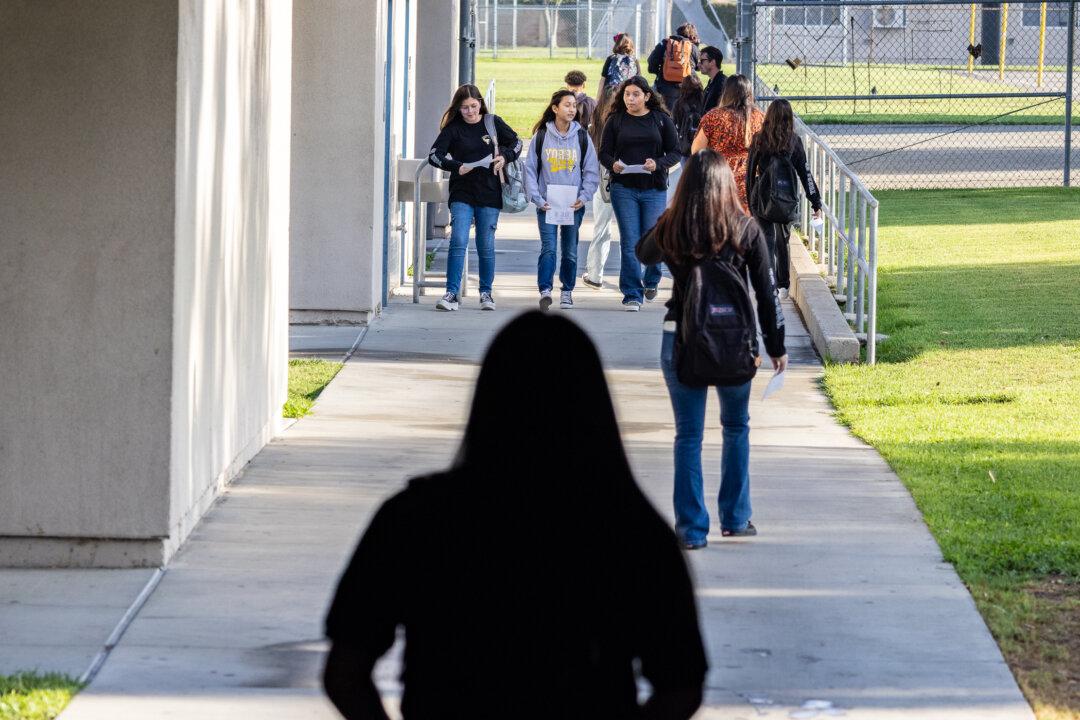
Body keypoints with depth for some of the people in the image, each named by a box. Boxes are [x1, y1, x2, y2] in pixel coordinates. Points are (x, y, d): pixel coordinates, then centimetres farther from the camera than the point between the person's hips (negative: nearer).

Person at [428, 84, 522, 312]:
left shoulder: (493, 123, 3)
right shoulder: (453, 129, -1)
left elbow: (516, 143, 15)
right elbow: (434, 155, -7)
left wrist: (504, 157, -5)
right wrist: (457, 167, -21)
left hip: (489, 194, 1)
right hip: (461, 194, -1)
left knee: (486, 246, 6)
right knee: (458, 242, -14)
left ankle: (486, 293, 20)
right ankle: (451, 293, -14)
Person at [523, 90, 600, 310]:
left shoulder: (582, 137, 5)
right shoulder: (541, 136, 2)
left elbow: (591, 171, 6)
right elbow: (530, 170, 4)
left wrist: (583, 197, -6)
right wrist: (537, 199, -6)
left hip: (574, 204, 2)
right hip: (547, 204, -2)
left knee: (570, 251, 7)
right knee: (548, 248, -14)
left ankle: (567, 291, 19)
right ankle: (545, 290, -19)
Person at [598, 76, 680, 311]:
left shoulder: (661, 119, 2)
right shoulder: (615, 120, 4)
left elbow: (675, 152, 3)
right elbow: (604, 152, 6)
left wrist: (658, 164, -17)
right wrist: (613, 164, -16)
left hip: (654, 188, 0)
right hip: (623, 188, 0)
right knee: (629, 242, -3)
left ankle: (651, 280, 32)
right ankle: (632, 294, 1)